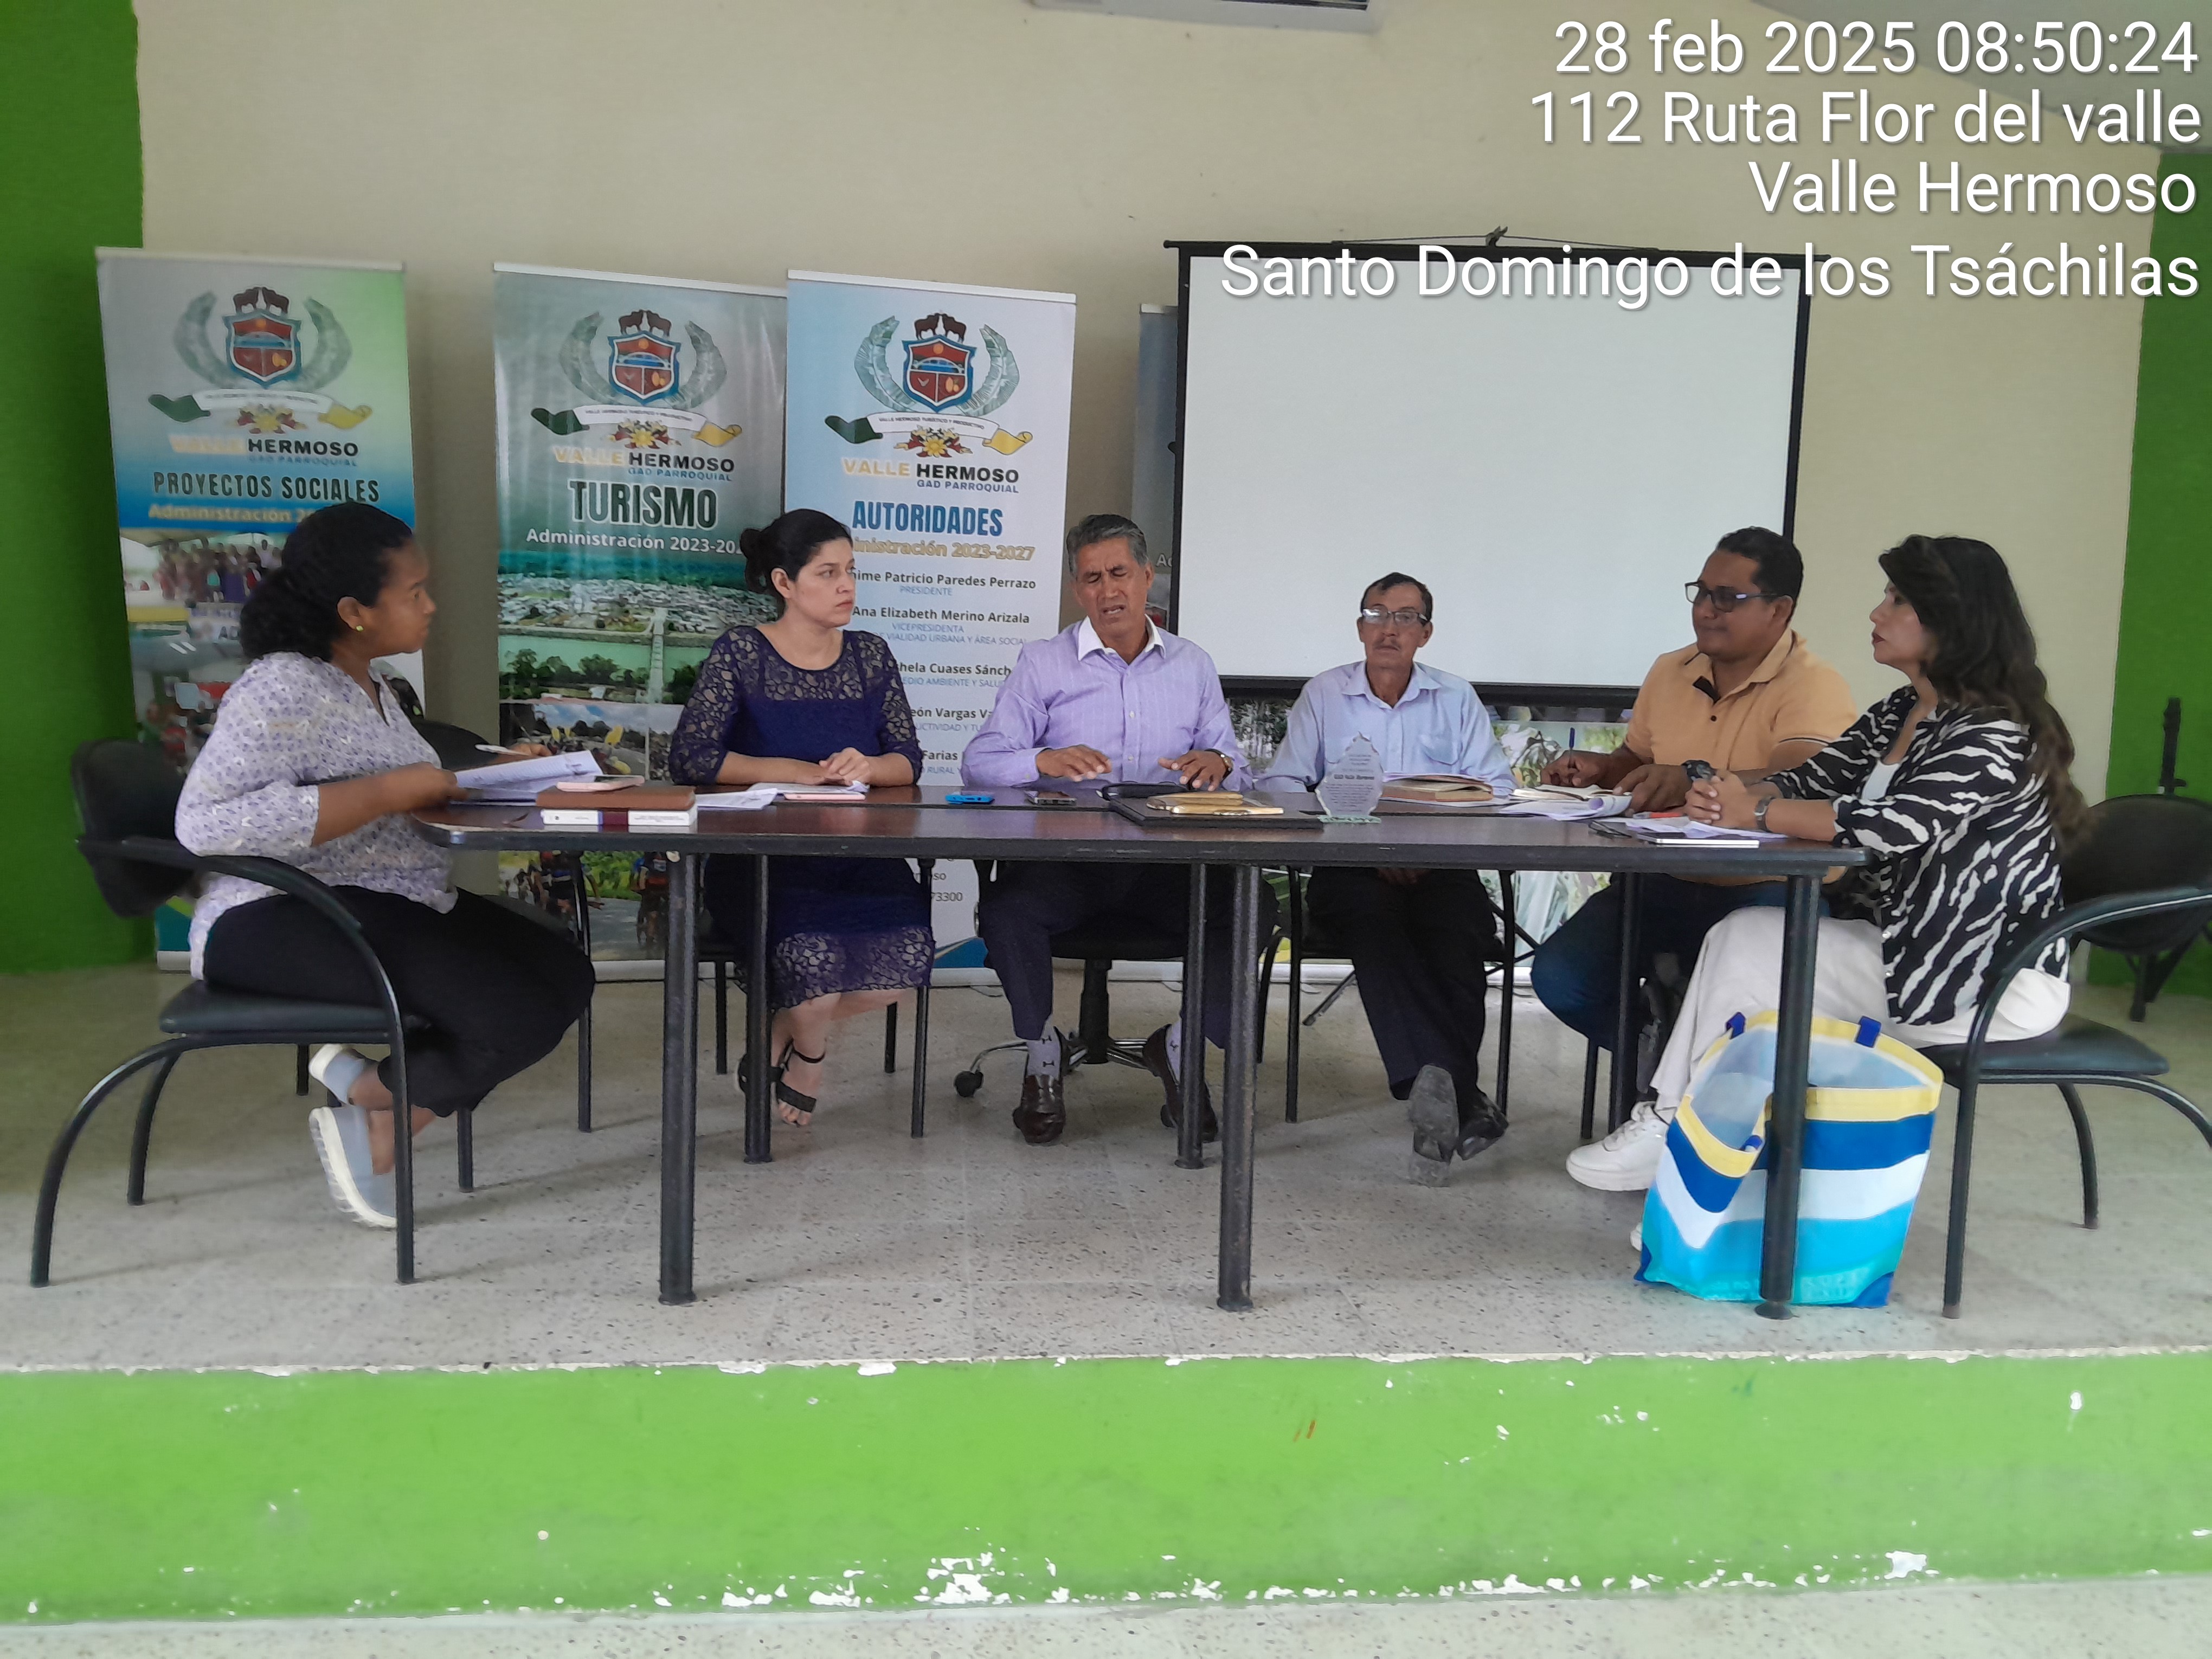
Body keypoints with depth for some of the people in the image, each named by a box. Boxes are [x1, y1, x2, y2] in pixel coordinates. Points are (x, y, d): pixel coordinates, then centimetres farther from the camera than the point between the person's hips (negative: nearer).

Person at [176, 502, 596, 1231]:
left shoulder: (366, 683, 13)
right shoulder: (281, 690, -17)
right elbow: (204, 823, -29)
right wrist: (391, 790, -28)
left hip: (392, 905, 10)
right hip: (285, 921, -10)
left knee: (566, 976, -3)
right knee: (518, 1017, -23)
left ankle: (378, 1121, -4)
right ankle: (365, 1097, 5)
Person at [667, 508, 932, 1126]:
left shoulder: (871, 656, 12)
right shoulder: (740, 654, 1)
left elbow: (908, 761, 8)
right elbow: (690, 757, -9)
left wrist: (867, 766, -16)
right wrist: (801, 771, -13)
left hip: (858, 854, 4)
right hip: (761, 857, -3)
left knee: (906, 963, -24)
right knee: (814, 955, -31)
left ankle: (785, 1028, 8)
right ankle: (810, 1048, 9)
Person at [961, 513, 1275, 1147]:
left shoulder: (1193, 666, 17)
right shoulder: (1042, 662, 9)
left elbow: (1235, 767, 14)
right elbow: (980, 762, -1)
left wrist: (1217, 762, -12)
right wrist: (1044, 761, -22)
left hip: (1168, 858, 2)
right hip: (1065, 856, -1)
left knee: (1253, 905, -26)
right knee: (1006, 911, -33)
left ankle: (1182, 1045, -1)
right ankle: (1042, 1056, -4)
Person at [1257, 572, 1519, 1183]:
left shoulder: (1457, 699, 18)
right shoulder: (1324, 694, 15)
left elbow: (1497, 789, 7)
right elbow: (1279, 784, 5)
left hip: (1440, 864, 1)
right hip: (1349, 866, -1)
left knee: (1461, 921, -34)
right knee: (1374, 916, -36)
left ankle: (1433, 1084, -35)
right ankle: (1457, 1095, -42)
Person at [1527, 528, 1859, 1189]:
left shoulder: (1813, 688, -13)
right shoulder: (1669, 673, 10)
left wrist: (1697, 780, -47)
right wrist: (1598, 770, 2)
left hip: (1770, 894, -6)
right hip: (1671, 882, 6)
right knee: (1560, 976, -15)